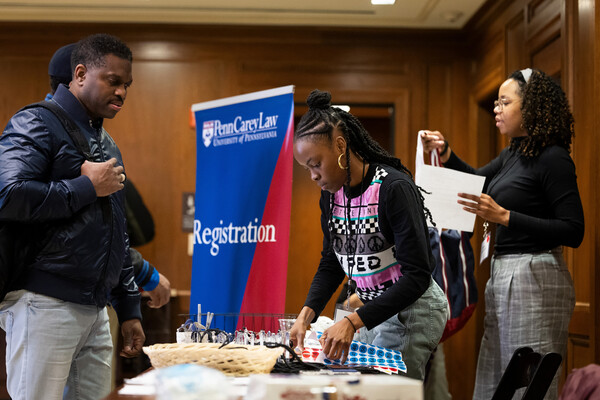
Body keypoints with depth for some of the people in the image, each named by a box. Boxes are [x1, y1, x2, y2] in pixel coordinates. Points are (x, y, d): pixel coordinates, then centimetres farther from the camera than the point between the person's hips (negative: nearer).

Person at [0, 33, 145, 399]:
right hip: (45, 304, -8)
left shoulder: (108, 146, 23)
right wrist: (88, 186, -11)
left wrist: (129, 310, 22)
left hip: (96, 311, 8)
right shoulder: (37, 124, -3)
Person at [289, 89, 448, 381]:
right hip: (374, 309, 8)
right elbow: (331, 264, 11)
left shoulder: (394, 188, -21)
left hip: (412, 310, -7)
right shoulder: (331, 193, 2)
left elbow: (417, 275, -24)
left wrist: (353, 321, -30)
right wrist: (306, 314, -7)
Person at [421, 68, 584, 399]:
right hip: (502, 273, 9)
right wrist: (444, 153, 11)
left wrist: (504, 216, -21)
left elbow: (573, 231, -16)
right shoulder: (513, 154, 13)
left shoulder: (553, 158, -12)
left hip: (534, 278, -9)